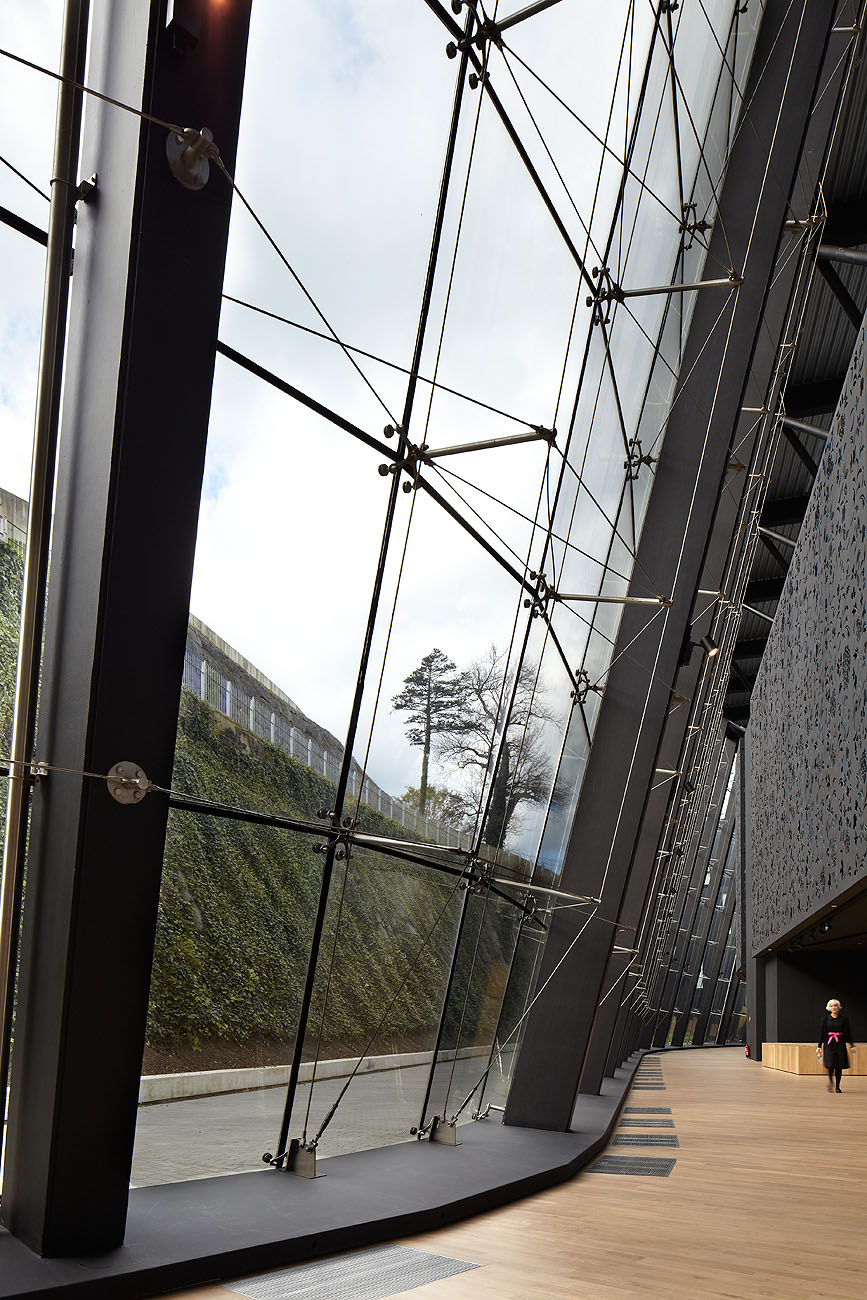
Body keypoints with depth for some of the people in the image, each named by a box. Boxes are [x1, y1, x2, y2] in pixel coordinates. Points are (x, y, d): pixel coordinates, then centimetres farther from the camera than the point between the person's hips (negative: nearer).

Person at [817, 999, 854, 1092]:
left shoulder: (844, 1019, 3)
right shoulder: (825, 1019, 3)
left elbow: (848, 1032, 8)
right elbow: (821, 1033, 5)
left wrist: (851, 1044, 3)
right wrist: (819, 1046, 4)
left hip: (840, 1043, 1)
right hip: (829, 1043, -1)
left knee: (839, 1066, 0)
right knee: (830, 1064, -12)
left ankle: (837, 1086, 11)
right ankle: (831, 1081, 14)